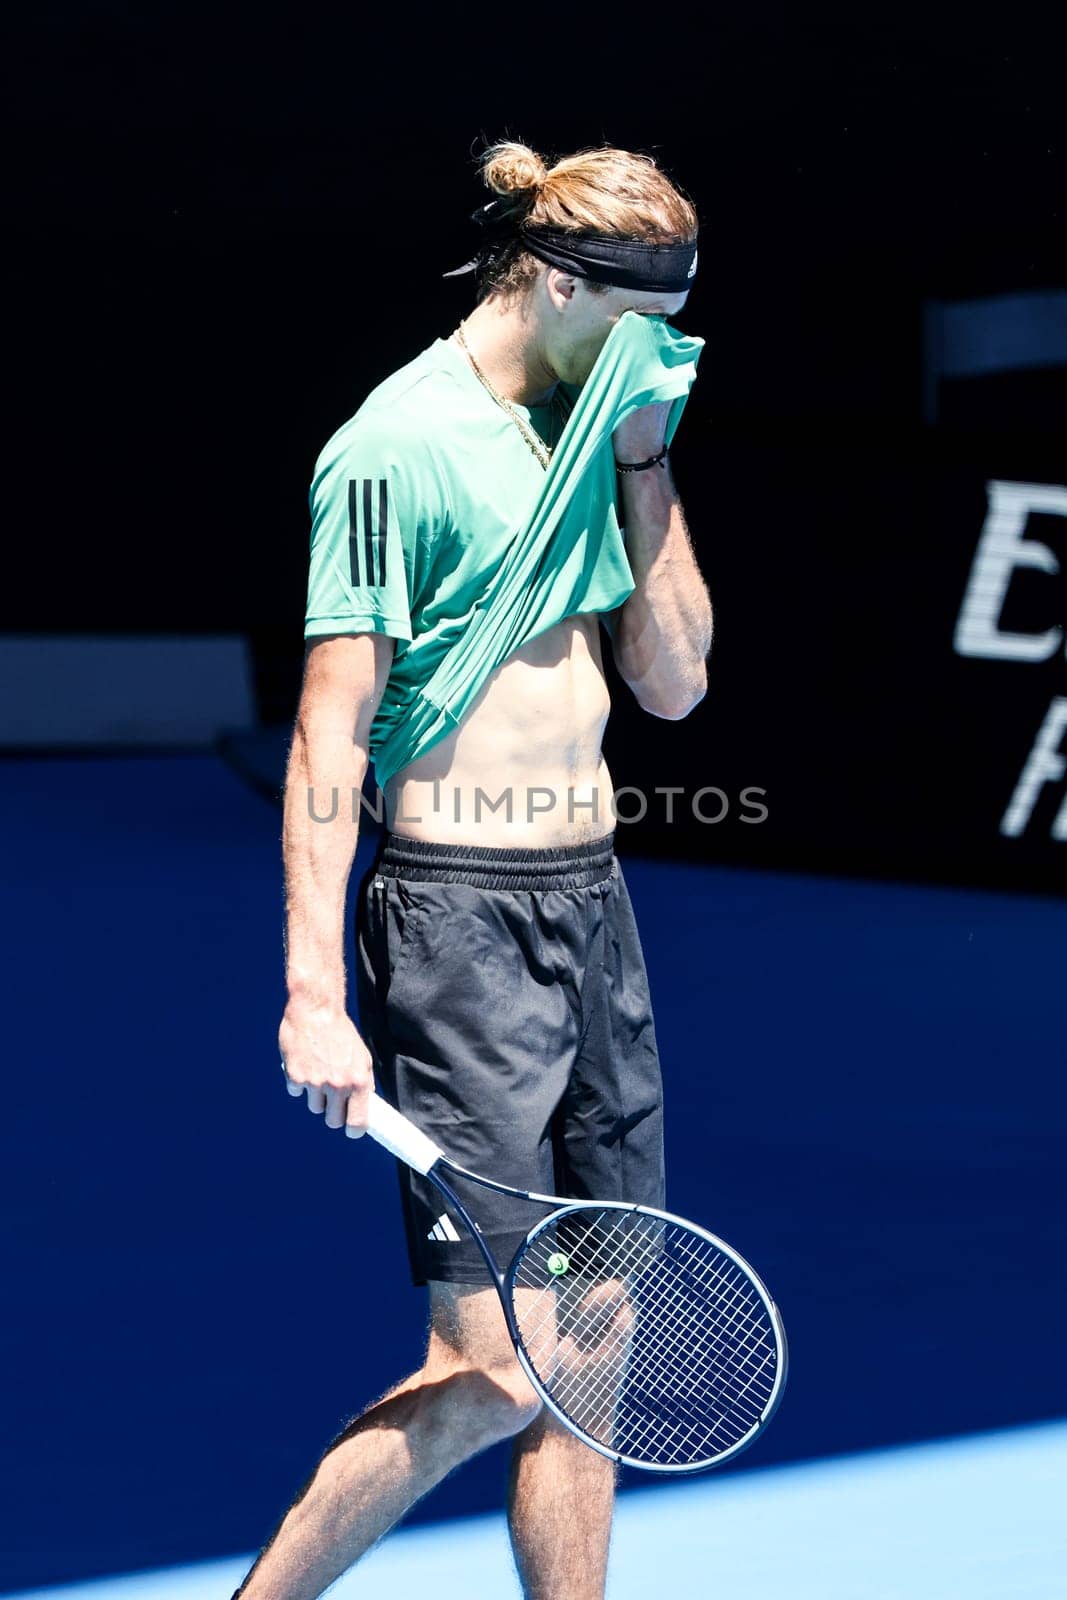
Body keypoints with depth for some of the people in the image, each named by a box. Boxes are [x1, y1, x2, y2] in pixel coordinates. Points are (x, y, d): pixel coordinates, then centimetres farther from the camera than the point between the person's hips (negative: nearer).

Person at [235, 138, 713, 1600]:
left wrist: (645, 463, 5)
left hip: (592, 906, 8)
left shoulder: (585, 430, 13)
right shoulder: (401, 446, -11)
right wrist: (314, 995, -19)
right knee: (489, 1376, -8)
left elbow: (672, 682, 14)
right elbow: (328, 735, -14)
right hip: (462, 925, -8)